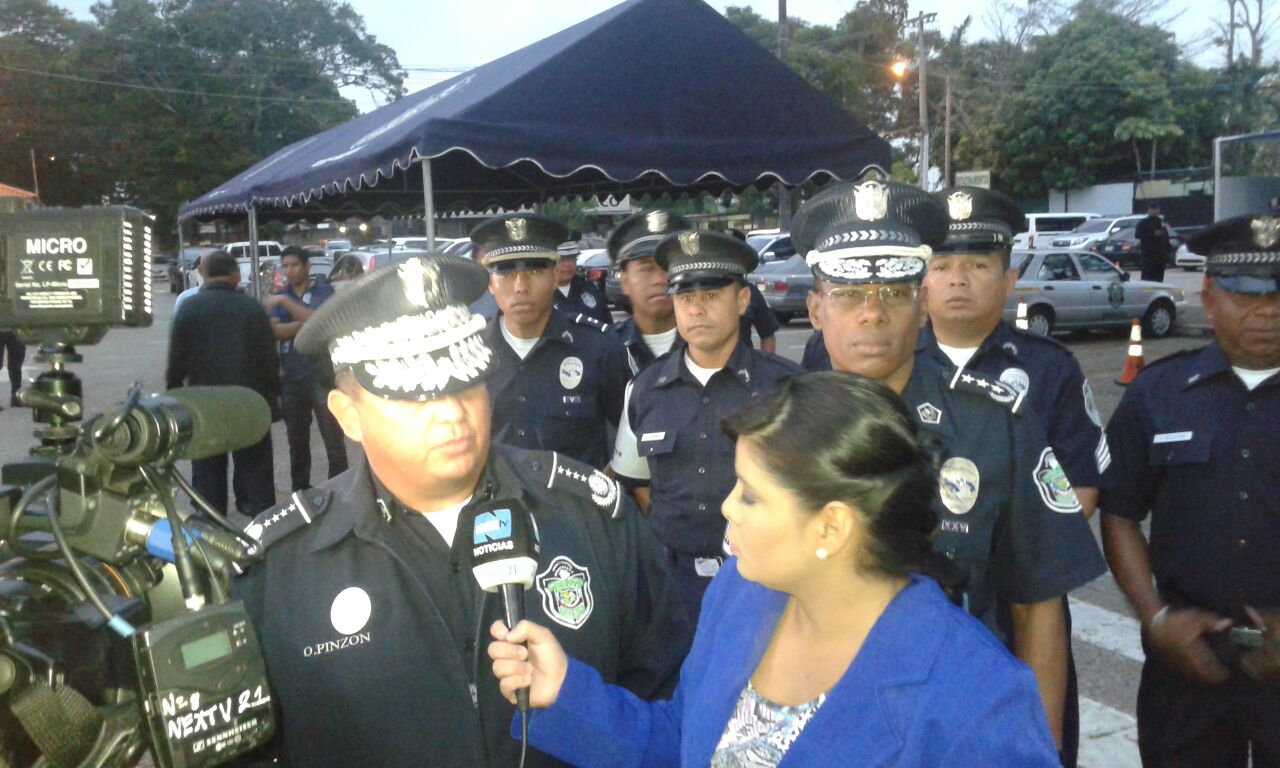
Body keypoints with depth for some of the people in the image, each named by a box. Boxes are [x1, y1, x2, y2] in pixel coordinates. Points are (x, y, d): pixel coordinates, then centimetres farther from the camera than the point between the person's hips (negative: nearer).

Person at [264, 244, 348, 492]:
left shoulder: (324, 291, 0)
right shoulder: (280, 296, 12)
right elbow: (274, 331, -2)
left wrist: (284, 301, -19)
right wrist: (302, 324, -17)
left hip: (322, 375, -4)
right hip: (291, 377, 4)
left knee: (333, 437, -3)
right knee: (297, 439, 11)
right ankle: (300, 489, 21)